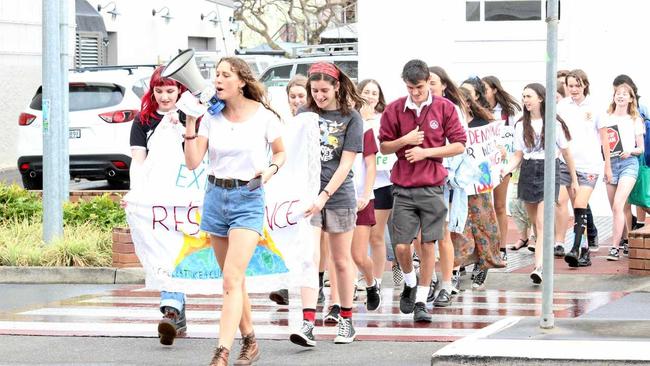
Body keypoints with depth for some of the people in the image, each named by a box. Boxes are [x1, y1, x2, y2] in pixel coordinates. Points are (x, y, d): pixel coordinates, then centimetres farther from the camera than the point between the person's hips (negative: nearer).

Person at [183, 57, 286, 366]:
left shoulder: (264, 117, -5)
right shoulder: (211, 117, 2)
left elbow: (280, 152, 11)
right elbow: (193, 162, -3)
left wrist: (271, 169, -10)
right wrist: (190, 124, -10)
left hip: (248, 199, -5)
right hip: (216, 197, 5)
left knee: (231, 279, -16)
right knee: (235, 280, 14)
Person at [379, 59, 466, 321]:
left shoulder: (444, 108, 1)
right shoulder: (394, 110, 4)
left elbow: (459, 145, 1)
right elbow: (383, 146, 9)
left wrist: (426, 152, -9)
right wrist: (404, 140, -11)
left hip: (432, 187, -1)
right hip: (403, 188, 1)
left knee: (428, 243, 1)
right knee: (401, 245, -2)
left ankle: (421, 301, 9)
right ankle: (409, 283, 27)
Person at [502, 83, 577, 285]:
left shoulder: (554, 123, -1)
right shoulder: (521, 125, 10)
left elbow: (566, 152, 6)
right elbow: (518, 155, 9)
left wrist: (574, 178, 10)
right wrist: (506, 169, -10)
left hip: (548, 170, -5)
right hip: (528, 172, 5)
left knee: (542, 223, -15)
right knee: (535, 222, 8)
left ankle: (539, 267, -26)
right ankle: (544, 260, 19)